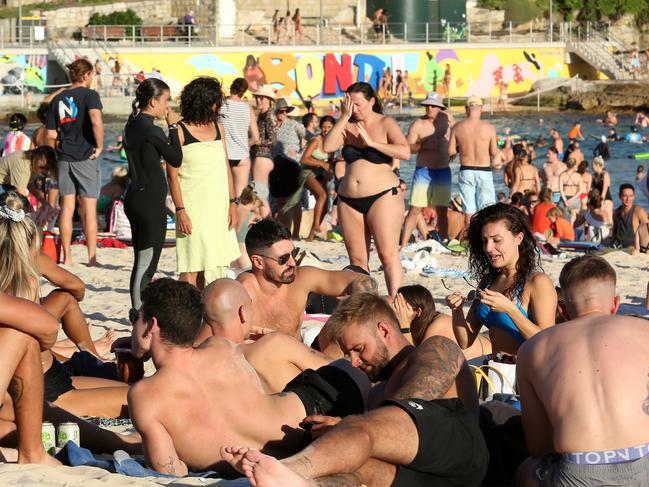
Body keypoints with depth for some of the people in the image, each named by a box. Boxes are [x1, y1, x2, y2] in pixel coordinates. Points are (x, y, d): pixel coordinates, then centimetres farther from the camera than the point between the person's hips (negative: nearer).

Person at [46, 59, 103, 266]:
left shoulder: (58, 99, 8)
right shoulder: (89, 95, -7)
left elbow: (51, 136, 6)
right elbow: (96, 121, -25)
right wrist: (99, 146, -13)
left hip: (64, 158, 4)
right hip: (86, 158, -4)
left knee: (66, 208, 8)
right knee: (89, 209, 1)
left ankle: (66, 257, 9)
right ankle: (92, 257, 3)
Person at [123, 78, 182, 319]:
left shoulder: (132, 125, 11)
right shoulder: (151, 130, -17)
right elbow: (176, 159, -8)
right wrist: (173, 127, -5)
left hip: (135, 197, 9)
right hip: (151, 201, -9)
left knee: (141, 263, 16)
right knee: (147, 265, -4)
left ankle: (137, 312, 21)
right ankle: (141, 315, -3)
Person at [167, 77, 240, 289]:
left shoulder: (218, 128, 12)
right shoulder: (180, 132, -6)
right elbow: (172, 174, -8)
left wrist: (233, 203, 9)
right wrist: (180, 210, -14)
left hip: (218, 208, 6)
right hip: (193, 208, -6)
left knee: (212, 264, 5)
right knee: (191, 267, -8)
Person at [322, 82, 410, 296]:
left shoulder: (385, 123, -2)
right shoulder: (348, 126, 9)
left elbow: (405, 152, -16)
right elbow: (327, 147, -6)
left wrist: (372, 142, -17)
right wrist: (344, 117, -8)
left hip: (382, 196, -5)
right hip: (349, 200, 5)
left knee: (388, 255, -12)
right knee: (357, 259, 6)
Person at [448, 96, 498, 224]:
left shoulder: (457, 127, -4)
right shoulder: (489, 127, -8)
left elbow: (451, 151, -2)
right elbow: (494, 152, -3)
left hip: (466, 171, 2)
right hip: (484, 171, -1)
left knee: (468, 209, 8)